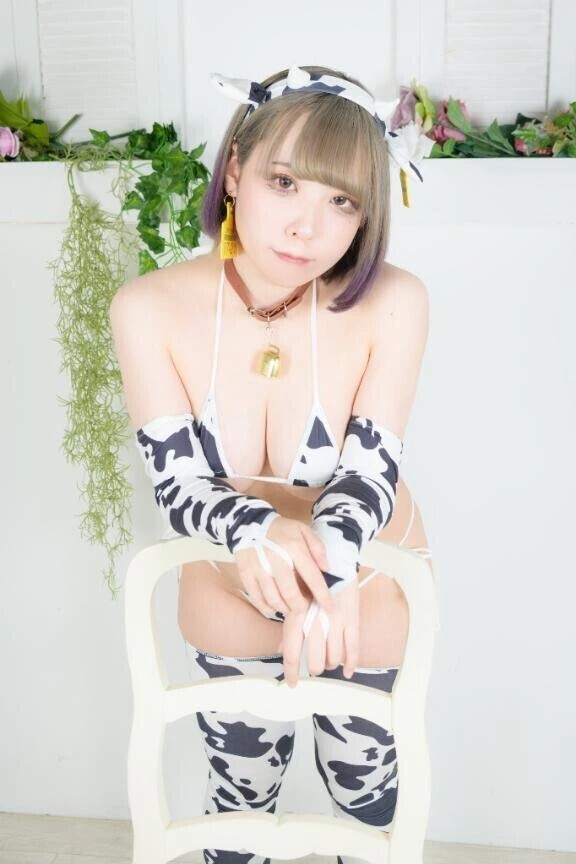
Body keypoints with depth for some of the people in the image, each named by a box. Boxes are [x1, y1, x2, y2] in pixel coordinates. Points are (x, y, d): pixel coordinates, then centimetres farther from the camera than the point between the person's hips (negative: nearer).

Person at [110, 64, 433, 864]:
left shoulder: (393, 302, -24)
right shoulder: (150, 309, -22)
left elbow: (369, 470, -22)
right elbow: (177, 482, -20)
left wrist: (328, 564, -43)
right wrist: (257, 531, -42)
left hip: (369, 594, 0)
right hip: (228, 602, 1)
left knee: (365, 786, 24)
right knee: (240, 790, 25)